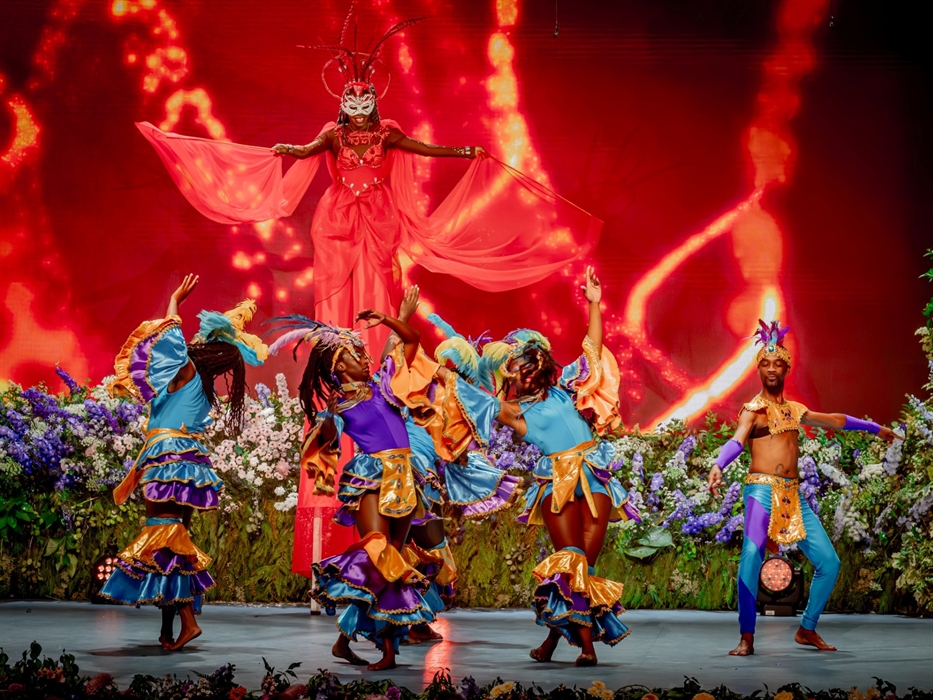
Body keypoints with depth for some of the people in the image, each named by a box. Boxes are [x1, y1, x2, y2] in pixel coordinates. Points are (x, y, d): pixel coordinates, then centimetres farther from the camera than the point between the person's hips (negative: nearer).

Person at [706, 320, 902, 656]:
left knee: (829, 562, 3)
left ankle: (807, 630, 18)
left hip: (793, 495, 6)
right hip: (762, 490, -6)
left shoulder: (795, 410, 19)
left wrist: (875, 428, 39)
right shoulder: (753, 409, 1)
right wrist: (718, 465, -36)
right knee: (751, 555, -26)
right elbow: (736, 441, -16)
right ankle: (746, 637, -18)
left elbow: (836, 420, 32)